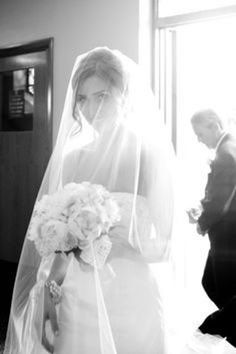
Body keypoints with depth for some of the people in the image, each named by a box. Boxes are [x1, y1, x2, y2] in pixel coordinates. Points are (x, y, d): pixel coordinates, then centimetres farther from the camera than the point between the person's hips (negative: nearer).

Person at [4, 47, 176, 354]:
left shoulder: (150, 154, -6)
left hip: (130, 301, -2)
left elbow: (159, 244, -8)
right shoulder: (70, 158, 2)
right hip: (74, 299, 3)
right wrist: (49, 292, -5)